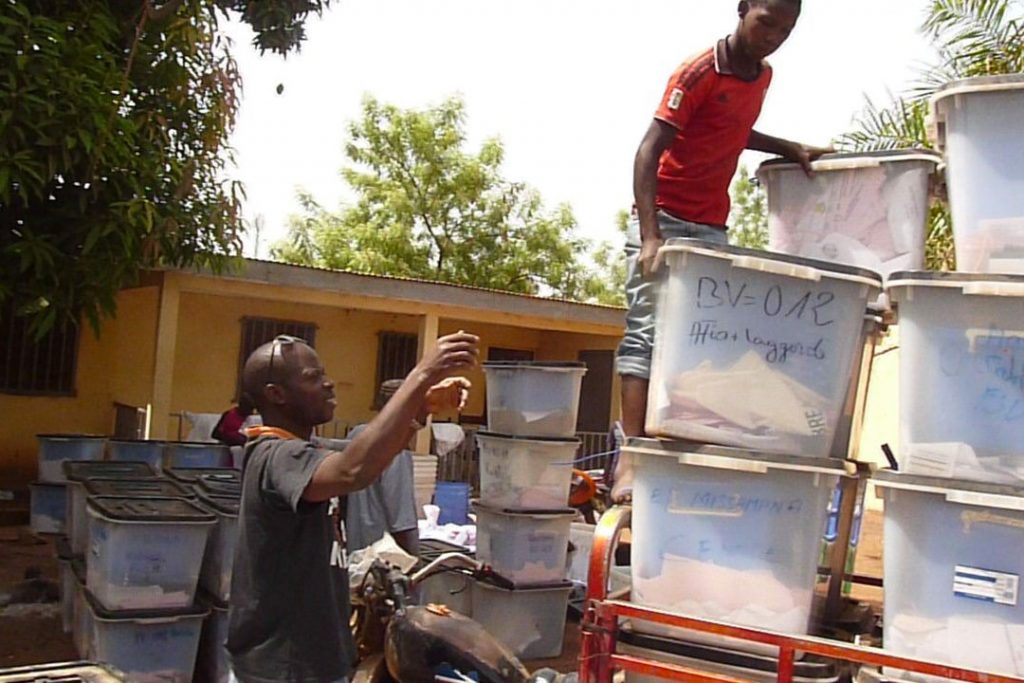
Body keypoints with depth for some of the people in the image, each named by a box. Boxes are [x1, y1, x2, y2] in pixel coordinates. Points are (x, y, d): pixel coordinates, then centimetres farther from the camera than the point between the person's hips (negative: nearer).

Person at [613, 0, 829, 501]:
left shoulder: (762, 76, 12)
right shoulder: (699, 73, -12)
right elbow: (648, 152, -19)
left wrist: (791, 150, 19)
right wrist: (650, 237, -30)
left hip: (713, 229, 7)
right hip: (666, 220, -7)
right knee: (648, 333, -12)